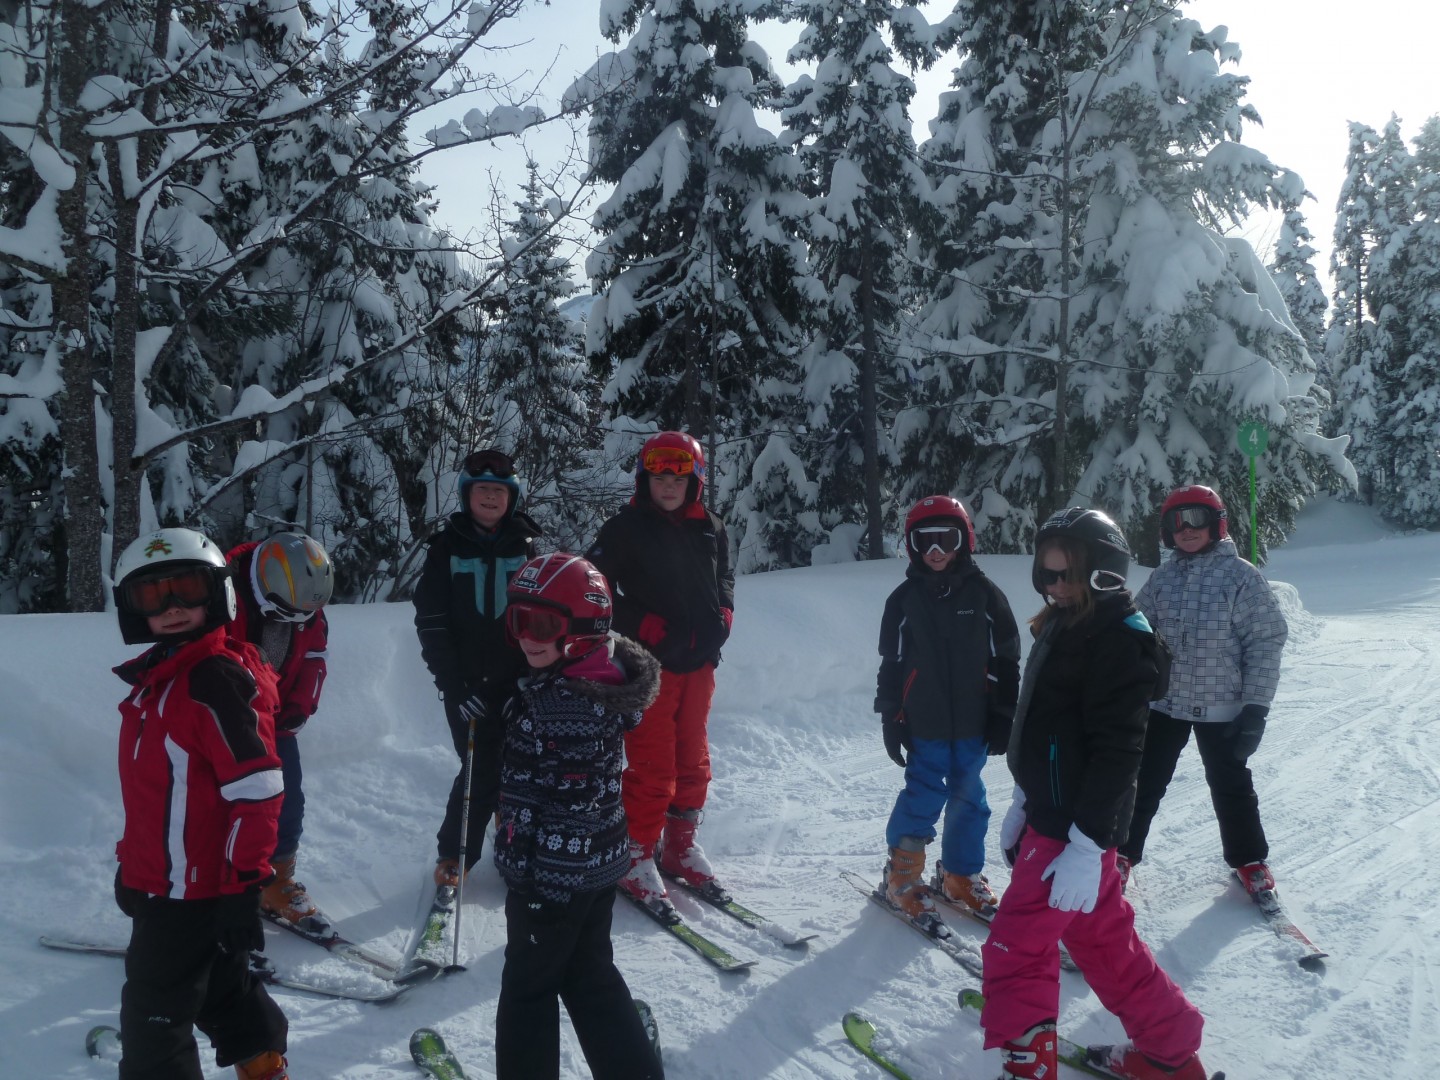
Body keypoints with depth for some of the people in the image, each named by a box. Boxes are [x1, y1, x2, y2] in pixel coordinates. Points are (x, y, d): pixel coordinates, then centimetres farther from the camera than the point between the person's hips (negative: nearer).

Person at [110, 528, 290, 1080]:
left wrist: (244, 884, -22)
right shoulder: (156, 675, 7)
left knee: (154, 1015, 4)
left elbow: (257, 791, -24)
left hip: (187, 889, -9)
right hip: (157, 877, 9)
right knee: (223, 989, 23)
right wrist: (132, 866, 23)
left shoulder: (218, 681, -22)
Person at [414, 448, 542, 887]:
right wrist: (454, 686, -11)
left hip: (521, 682, 2)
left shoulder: (527, 545, 6)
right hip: (469, 686, -1)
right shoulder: (447, 547, 2)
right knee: (481, 771, -4)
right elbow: (431, 623, -3)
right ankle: (452, 857, 14)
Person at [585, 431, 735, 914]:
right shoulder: (626, 528, -5)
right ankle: (637, 856, 10)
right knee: (652, 765, -5)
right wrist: (639, 624, -16)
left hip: (699, 664, 5)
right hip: (648, 663, -5)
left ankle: (680, 845, 29)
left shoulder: (711, 530, 9)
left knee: (692, 760, 14)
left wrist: (722, 613, 2)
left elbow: (725, 578, 23)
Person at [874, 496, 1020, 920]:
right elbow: (891, 664, 5)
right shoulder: (904, 599, 1)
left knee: (968, 799, 10)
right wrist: (891, 719, 2)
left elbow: (1005, 660, 3)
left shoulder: (984, 593, 0)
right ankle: (902, 875, 15)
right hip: (925, 723, -1)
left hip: (973, 723, 1)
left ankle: (961, 875, 26)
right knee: (923, 797, -1)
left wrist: (1003, 717, 2)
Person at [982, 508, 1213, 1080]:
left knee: (1016, 947, -3)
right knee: (1103, 938, 20)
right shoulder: (1063, 627, 11)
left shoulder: (1119, 639, -19)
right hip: (1050, 812, 10)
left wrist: (1087, 846, -25)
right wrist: (1025, 801, 22)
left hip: (1077, 827, -10)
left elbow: (1116, 751, -23)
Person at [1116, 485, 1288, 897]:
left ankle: (1249, 859, 34)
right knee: (1143, 782, 10)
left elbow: (1266, 641, -9)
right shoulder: (1162, 578, 1)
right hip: (1162, 703, 3)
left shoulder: (1242, 577, -10)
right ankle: (1123, 852, 25)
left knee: (1231, 786, 15)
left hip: (1222, 707, -3)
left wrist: (1256, 706, -12)